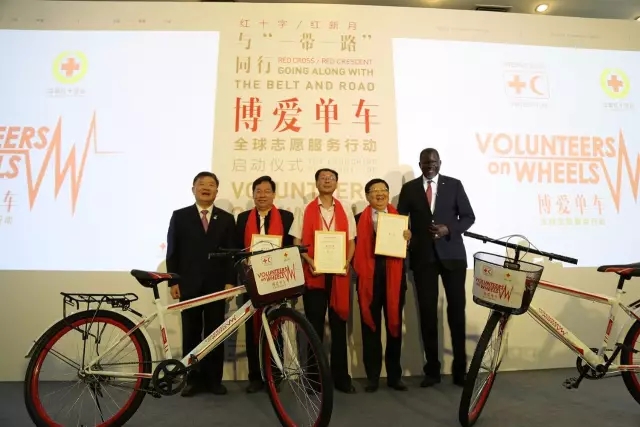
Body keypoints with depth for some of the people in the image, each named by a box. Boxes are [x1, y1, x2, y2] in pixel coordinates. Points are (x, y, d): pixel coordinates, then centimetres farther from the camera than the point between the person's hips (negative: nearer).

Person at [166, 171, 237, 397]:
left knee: (215, 333, 5)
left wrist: (230, 281, -5)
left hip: (216, 284, 1)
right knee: (191, 334, 6)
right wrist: (173, 281, -4)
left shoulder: (227, 219, 9)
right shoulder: (180, 216, 7)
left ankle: (214, 379, 17)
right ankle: (193, 379, 18)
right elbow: (172, 250, 3)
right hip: (189, 284, 0)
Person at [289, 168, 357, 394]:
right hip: (314, 273, -1)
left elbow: (351, 241, 10)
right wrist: (309, 261, -13)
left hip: (338, 274, 2)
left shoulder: (345, 211, 10)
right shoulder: (306, 211, 5)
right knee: (315, 325, 4)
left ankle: (341, 376, 17)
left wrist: (347, 262, -7)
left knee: (339, 324, 6)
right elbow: (297, 241, 2)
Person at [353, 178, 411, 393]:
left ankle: (394, 375, 24)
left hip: (394, 278, 1)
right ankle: (373, 377, 18)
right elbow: (354, 248, 1)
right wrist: (359, 268, -14)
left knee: (394, 326, 10)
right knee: (370, 329, 6)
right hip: (369, 279, -1)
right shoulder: (359, 219, 5)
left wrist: (408, 238, -12)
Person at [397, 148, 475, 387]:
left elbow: (468, 217, 3)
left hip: (452, 254, 0)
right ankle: (432, 370, 14)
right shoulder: (409, 188, 8)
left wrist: (448, 229, -13)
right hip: (423, 256, 1)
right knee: (427, 312, 3)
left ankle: (460, 369, 15)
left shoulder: (454, 185, 6)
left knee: (457, 309, 2)